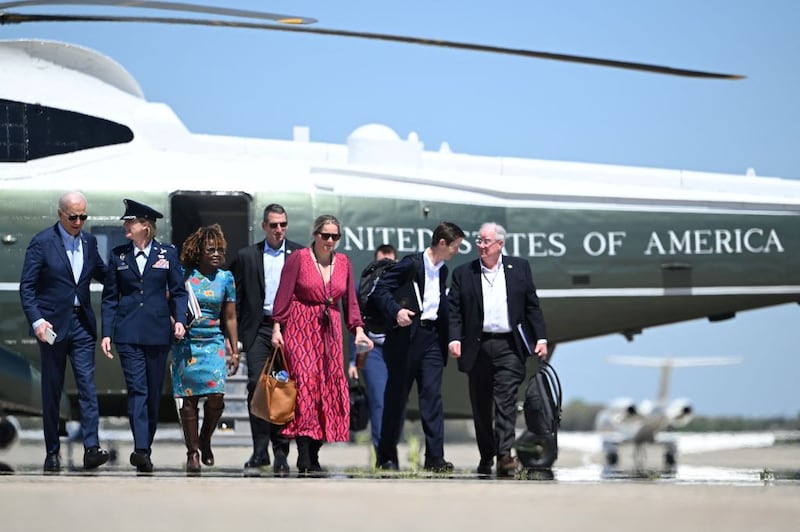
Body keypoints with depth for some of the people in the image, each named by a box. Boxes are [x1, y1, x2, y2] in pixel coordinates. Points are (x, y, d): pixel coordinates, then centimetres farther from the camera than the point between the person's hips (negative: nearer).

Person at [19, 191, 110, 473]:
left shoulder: (89, 241, 8)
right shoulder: (42, 243, -6)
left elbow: (102, 274, 22)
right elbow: (27, 287, -7)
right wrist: (36, 320, -19)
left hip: (82, 323, 3)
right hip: (53, 324, -3)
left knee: (87, 385, -8)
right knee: (52, 390, 4)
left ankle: (91, 449, -14)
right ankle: (52, 452, 12)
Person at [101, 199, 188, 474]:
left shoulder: (167, 253, 5)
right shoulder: (118, 255, 8)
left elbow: (178, 291, 8)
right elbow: (110, 297, 9)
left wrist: (179, 319, -8)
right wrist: (106, 333, 2)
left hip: (158, 332, 1)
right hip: (128, 333, 0)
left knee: (154, 392, 6)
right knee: (137, 390, -12)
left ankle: (145, 446, 18)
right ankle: (141, 449, -21)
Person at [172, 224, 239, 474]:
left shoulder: (225, 278, 7)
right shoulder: (183, 275, 1)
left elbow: (230, 318, 11)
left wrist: (235, 351, 9)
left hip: (214, 343, 1)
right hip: (186, 344, -1)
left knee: (216, 397, -10)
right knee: (189, 398, -3)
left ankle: (205, 440, 15)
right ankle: (192, 452, 6)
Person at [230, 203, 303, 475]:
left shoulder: (300, 255, 8)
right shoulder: (247, 256, 10)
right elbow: (237, 299, 11)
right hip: (259, 329, 0)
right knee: (257, 385, -10)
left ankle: (281, 452, 7)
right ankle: (260, 450, -4)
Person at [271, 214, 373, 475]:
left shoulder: (343, 262, 12)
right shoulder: (298, 258, -1)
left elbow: (350, 300, 14)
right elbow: (283, 296, -2)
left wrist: (358, 329, 4)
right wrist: (277, 328, -8)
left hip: (330, 331, 5)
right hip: (300, 329, -5)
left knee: (330, 387, 0)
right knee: (305, 384, -12)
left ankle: (314, 455, 5)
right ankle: (304, 459, -14)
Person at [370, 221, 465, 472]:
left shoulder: (442, 271, 15)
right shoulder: (411, 264, -8)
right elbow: (381, 289, -12)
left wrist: (447, 338, 14)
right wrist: (396, 311, -27)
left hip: (431, 338, 6)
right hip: (406, 336, -6)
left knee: (432, 395, -4)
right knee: (396, 397, 2)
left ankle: (435, 457, -7)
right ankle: (386, 458, 12)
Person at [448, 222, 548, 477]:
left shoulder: (519, 268, 9)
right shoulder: (463, 273, 8)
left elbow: (532, 306, 9)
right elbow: (454, 310, 3)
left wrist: (540, 338, 2)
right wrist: (454, 339, -11)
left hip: (509, 346, -1)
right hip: (478, 348, 1)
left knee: (506, 401, -11)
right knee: (480, 406, 7)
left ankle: (504, 455, -16)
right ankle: (486, 457, 18)